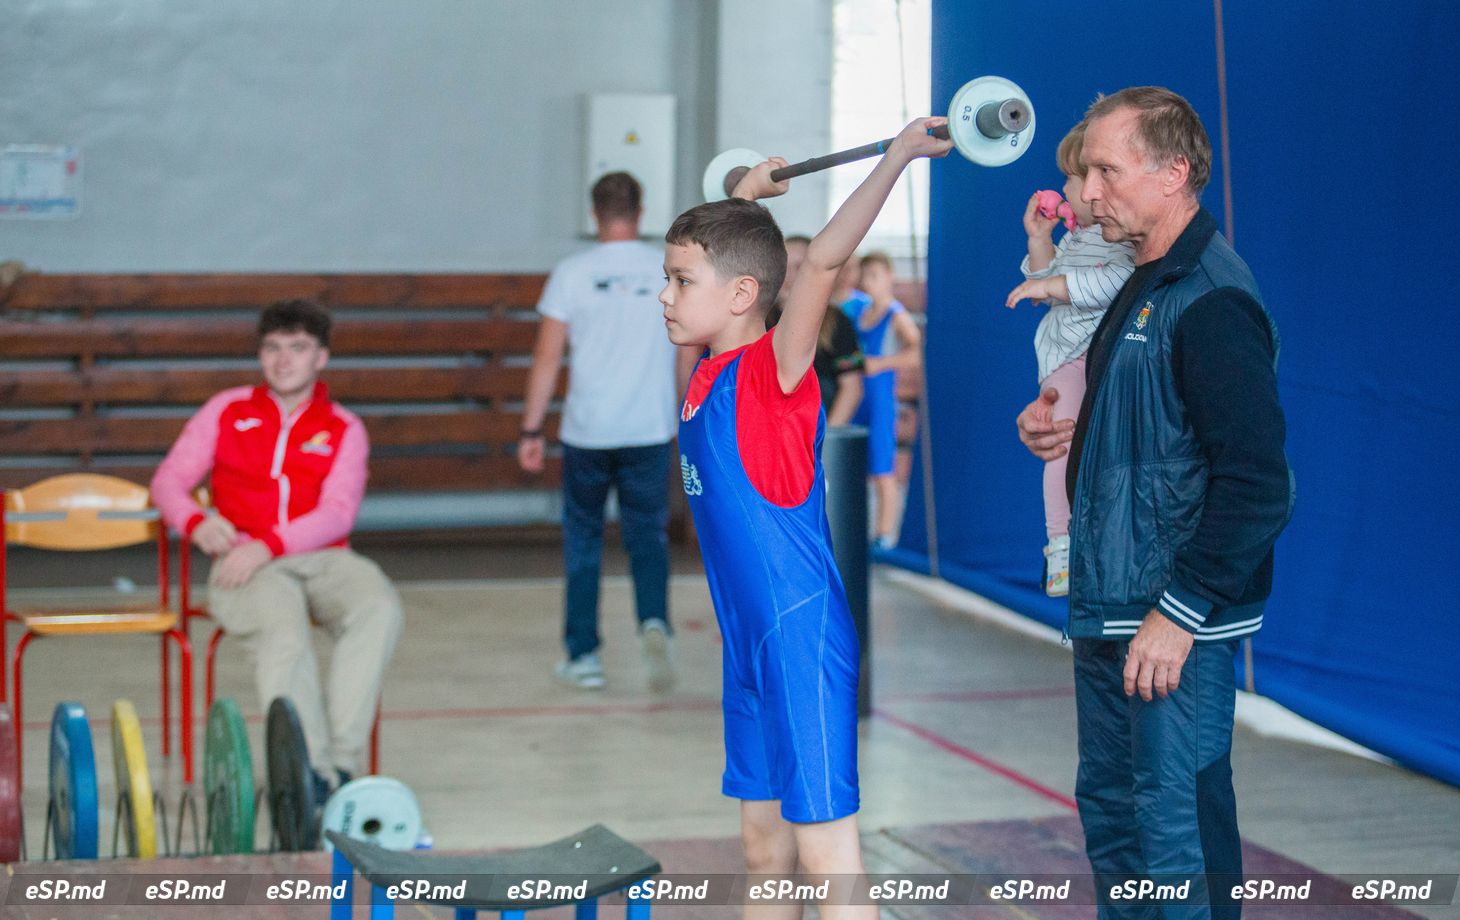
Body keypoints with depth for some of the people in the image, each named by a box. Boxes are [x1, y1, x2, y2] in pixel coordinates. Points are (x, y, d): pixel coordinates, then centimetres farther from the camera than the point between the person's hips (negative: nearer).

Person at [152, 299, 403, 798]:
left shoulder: (344, 429, 12)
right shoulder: (227, 411, 16)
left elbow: (337, 513, -2)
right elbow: (169, 480, 14)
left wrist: (268, 545, -18)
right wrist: (196, 521, -10)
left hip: (323, 557, 1)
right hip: (244, 563, -1)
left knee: (379, 608, -32)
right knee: (283, 631, -36)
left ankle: (342, 758, -36)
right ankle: (311, 771, -40)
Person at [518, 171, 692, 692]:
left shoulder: (572, 273, -3)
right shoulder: (671, 271, 2)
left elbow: (547, 359, -4)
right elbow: (690, 356, 8)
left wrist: (531, 430, 1)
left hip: (586, 433, -1)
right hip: (650, 432, 1)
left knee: (583, 541, 11)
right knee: (648, 536, 9)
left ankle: (582, 655, 14)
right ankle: (654, 622, -17)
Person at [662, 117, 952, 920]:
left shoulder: (774, 369, -14)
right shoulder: (709, 373, 8)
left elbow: (822, 260, -29)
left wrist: (896, 159, -34)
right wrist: (747, 198, 35)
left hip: (804, 641, -8)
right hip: (750, 643, 8)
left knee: (826, 851, -6)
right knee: (764, 843, 17)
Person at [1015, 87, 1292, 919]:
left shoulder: (1212, 302, -18)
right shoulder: (1145, 284, 14)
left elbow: (1257, 485, -23)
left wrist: (1181, 611, -22)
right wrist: (1054, 426, 8)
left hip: (1177, 628, -10)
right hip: (1110, 608, 10)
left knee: (1176, 829, -5)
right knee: (1111, 807, 18)